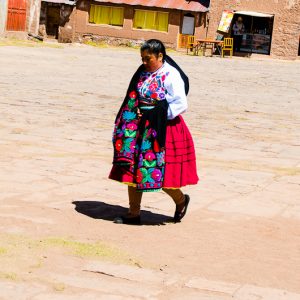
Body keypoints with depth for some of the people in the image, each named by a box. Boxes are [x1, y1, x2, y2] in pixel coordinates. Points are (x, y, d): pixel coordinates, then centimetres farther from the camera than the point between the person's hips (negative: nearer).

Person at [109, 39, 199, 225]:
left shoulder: (171, 76, -12)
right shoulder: (143, 73, 10)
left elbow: (181, 105, -17)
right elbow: (133, 99, 20)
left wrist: (155, 114, -16)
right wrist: (135, 115, 0)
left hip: (162, 131, -7)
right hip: (140, 130, 7)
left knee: (159, 172, -3)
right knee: (132, 171, 5)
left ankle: (181, 200, 26)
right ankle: (134, 213, 14)